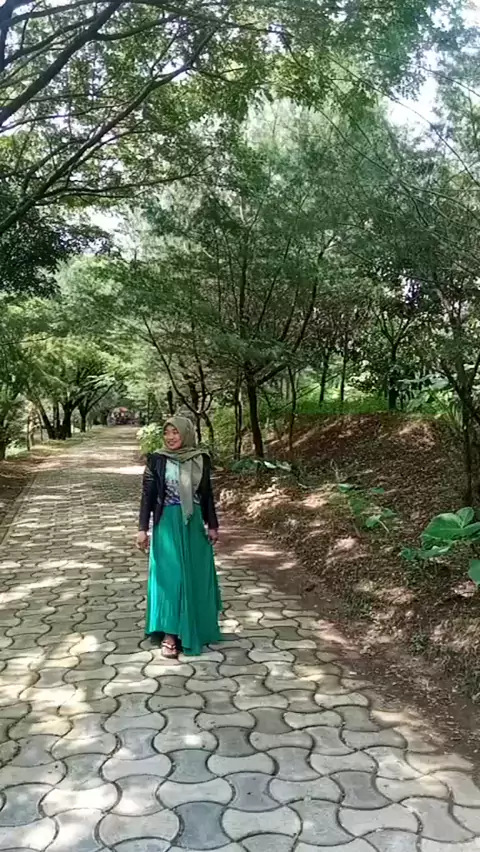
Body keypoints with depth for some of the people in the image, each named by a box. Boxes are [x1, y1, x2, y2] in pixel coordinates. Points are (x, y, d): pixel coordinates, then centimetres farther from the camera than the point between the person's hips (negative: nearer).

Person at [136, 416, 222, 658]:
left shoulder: (201, 459, 1)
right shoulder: (157, 460, -6)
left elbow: (207, 494, 8)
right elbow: (147, 495, -4)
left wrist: (212, 525, 8)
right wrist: (143, 528, -9)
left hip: (194, 524, 3)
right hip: (167, 524, -3)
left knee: (196, 576, 11)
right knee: (170, 576, -2)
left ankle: (195, 628, 28)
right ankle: (169, 634, 5)